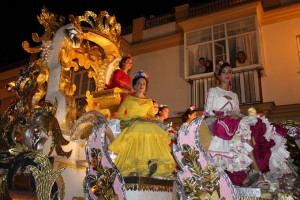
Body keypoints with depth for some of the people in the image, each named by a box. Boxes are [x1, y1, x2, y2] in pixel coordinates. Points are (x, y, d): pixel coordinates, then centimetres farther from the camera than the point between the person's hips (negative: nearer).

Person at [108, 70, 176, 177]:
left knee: (152, 129, -33)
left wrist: (148, 118, -5)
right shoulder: (129, 98, 16)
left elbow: (152, 115, 20)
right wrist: (134, 118, -5)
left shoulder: (149, 101, 26)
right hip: (131, 125, -3)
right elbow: (119, 114, 8)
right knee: (141, 128, -38)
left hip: (147, 125, 3)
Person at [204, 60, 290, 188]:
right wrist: (226, 114, -12)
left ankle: (252, 173, -39)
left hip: (236, 123, 5)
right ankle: (258, 174, -40)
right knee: (244, 128, -34)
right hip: (218, 124, -4)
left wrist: (238, 116, -6)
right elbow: (207, 112, 2)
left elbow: (237, 114, 19)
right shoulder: (213, 92, 15)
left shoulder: (234, 96, 29)